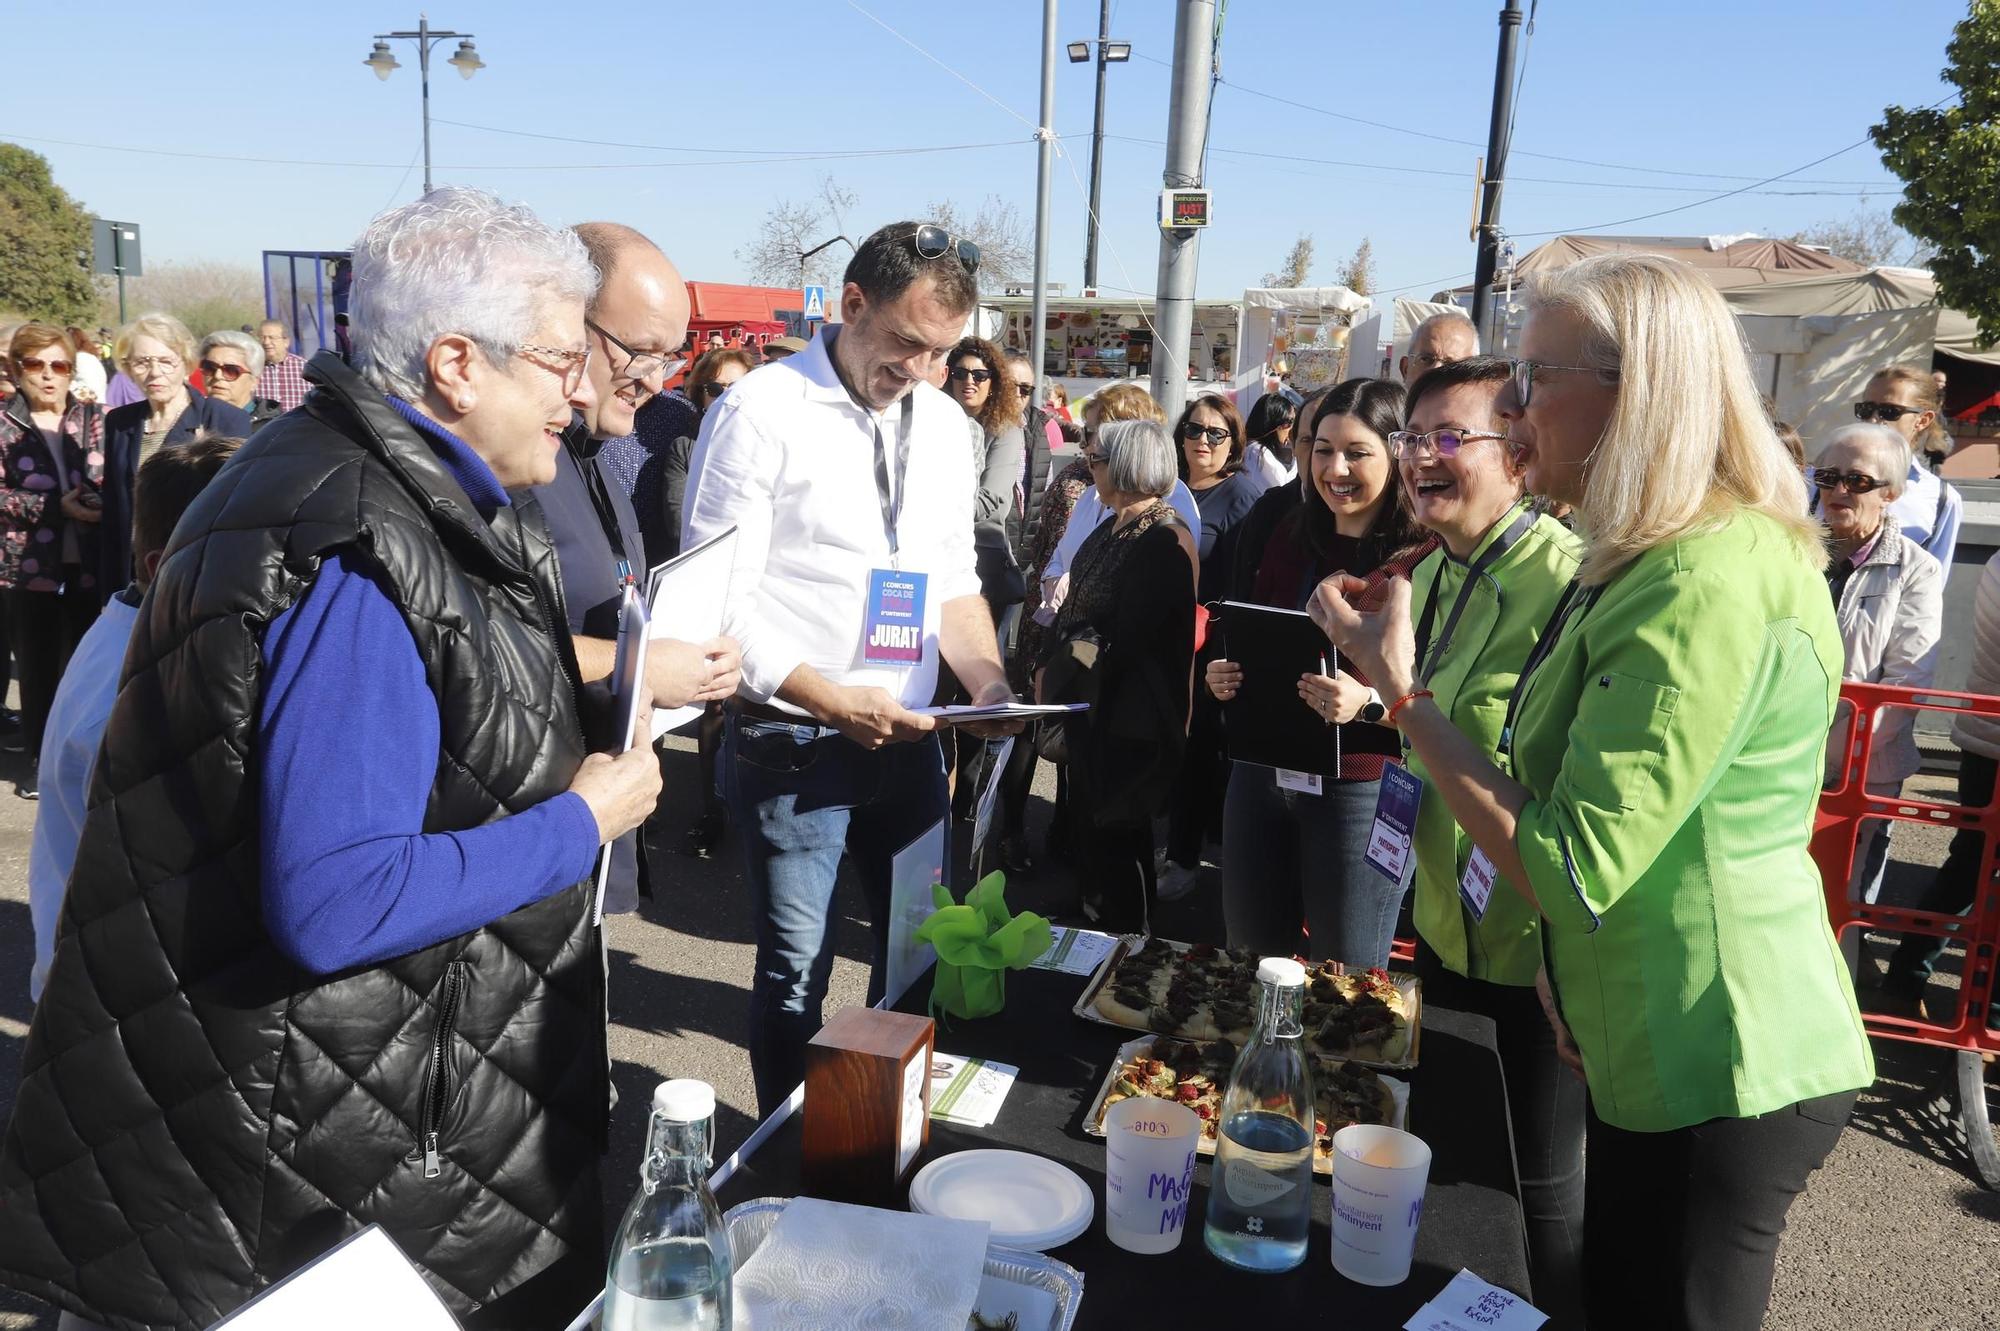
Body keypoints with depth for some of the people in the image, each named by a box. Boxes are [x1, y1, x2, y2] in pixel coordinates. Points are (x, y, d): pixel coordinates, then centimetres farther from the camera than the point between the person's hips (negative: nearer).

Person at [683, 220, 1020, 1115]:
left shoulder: (943, 423, 9)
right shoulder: (760, 413, -11)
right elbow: (718, 603, -14)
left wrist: (984, 678, -2)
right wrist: (836, 703, -21)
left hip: (906, 738, 6)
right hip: (790, 742, -6)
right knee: (797, 972, 5)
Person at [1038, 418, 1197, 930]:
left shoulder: (1163, 541, -21)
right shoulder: (1112, 530, 8)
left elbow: (1126, 641, -22)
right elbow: (1073, 610, 12)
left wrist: (1057, 673, -12)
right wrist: (1050, 667, 0)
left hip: (1126, 717, -9)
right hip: (1088, 703, 9)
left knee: (1116, 833, 5)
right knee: (1091, 820, 20)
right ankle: (1095, 913, 37)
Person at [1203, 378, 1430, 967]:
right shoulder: (1290, 538, 8)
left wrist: (1370, 701, -29)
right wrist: (1224, 675, -1)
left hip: (1360, 788, -5)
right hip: (1260, 777, 6)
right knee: (1252, 961, 19)